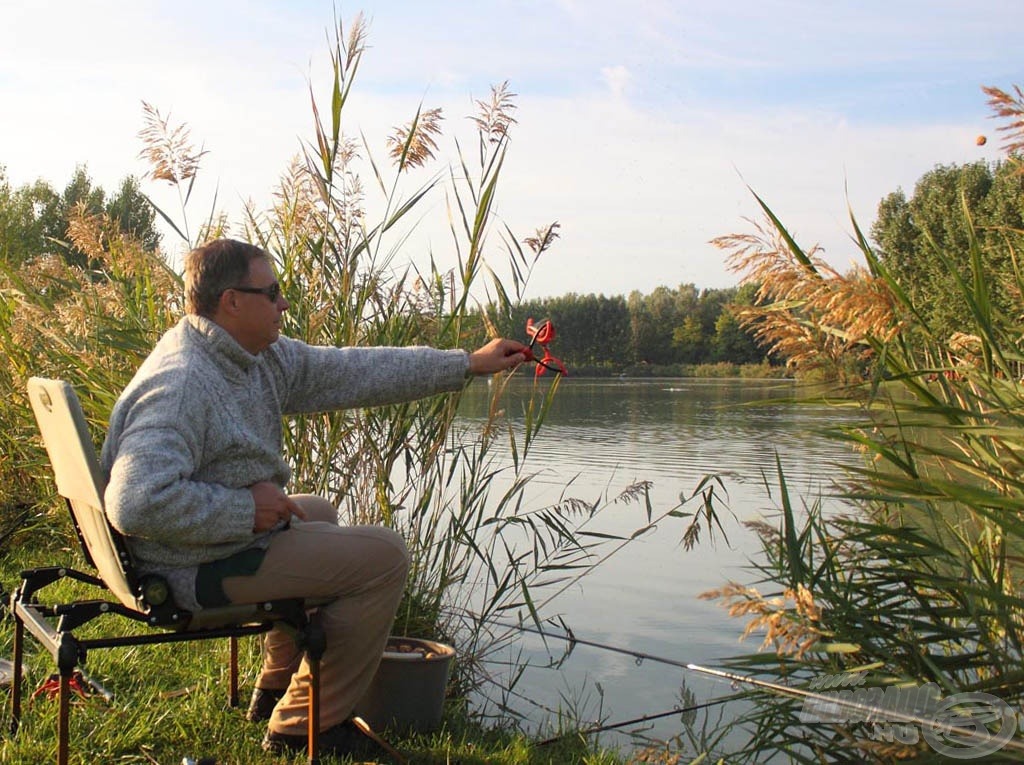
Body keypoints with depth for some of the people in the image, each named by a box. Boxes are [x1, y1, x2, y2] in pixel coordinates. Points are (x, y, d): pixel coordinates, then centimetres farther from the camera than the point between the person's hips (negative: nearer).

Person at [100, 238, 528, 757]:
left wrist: (469, 364, 8)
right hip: (197, 571, -11)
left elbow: (354, 372, 7)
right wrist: (245, 508, -27)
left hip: (232, 530, 11)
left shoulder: (262, 355, 3)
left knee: (318, 514, 35)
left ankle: (275, 691, 39)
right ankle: (302, 727, 5)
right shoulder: (179, 386, -28)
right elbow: (137, 502, -38)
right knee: (384, 555, -7)